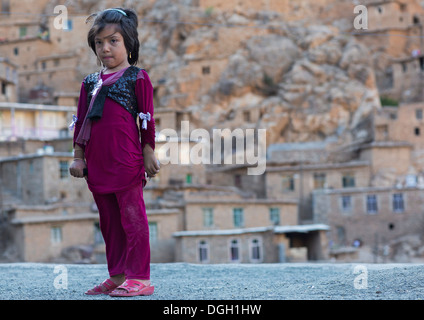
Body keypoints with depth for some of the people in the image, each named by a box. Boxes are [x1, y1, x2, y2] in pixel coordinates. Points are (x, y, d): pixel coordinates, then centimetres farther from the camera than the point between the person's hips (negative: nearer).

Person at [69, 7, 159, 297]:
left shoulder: (137, 78, 1)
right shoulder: (90, 82, 16)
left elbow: (147, 119, -1)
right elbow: (80, 121, 17)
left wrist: (149, 154, -5)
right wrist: (78, 157, 12)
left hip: (127, 161, -6)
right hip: (97, 163, 6)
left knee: (132, 217, -6)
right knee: (109, 221, 10)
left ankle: (140, 277, -4)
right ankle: (117, 276, 17)